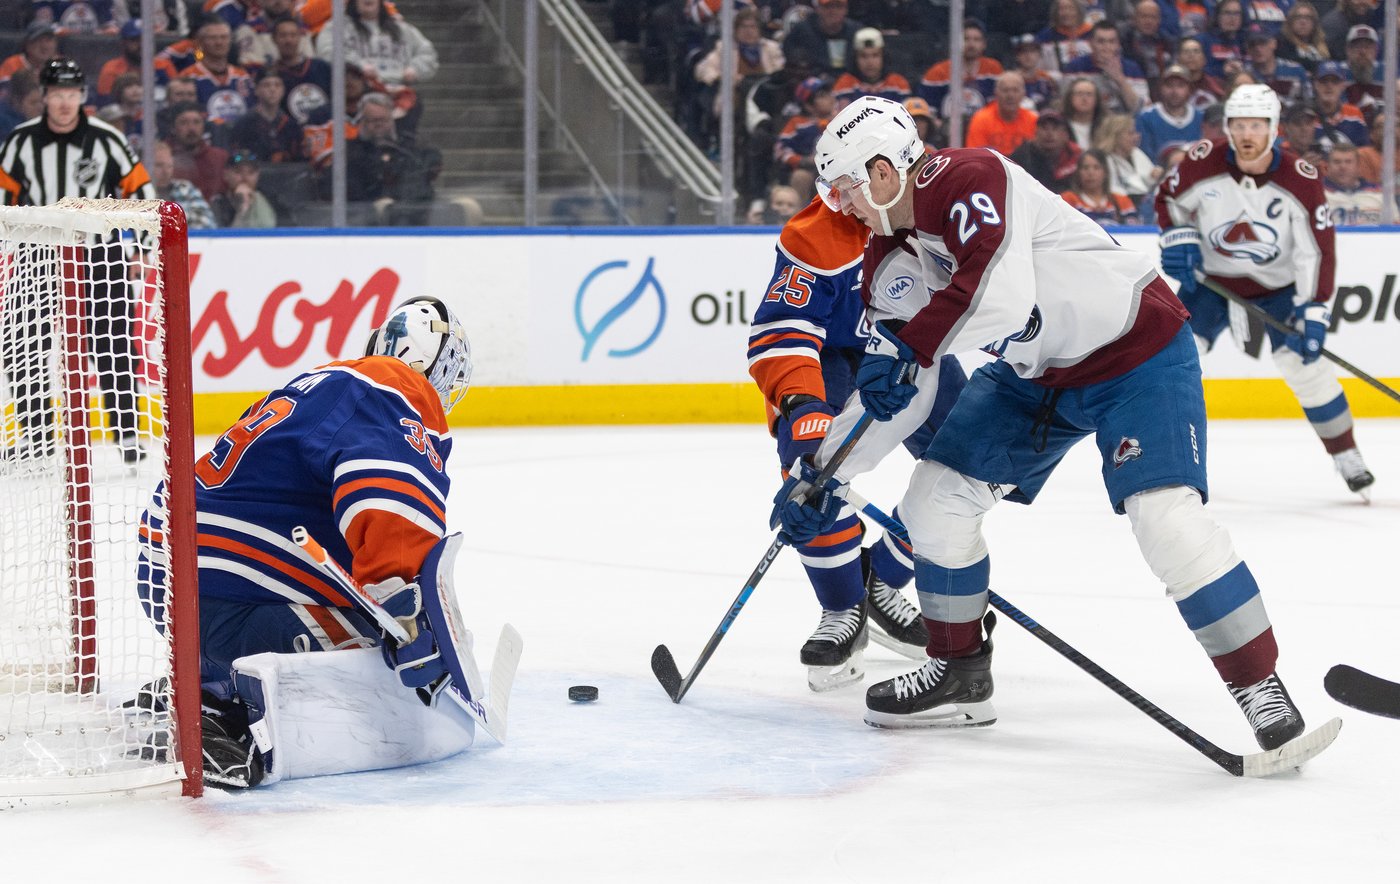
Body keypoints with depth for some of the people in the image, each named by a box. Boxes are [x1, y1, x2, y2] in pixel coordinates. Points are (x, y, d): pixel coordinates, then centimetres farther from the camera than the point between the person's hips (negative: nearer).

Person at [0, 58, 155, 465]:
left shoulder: (107, 140, -6)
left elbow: (139, 188, 2)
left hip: (99, 255, -2)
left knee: (111, 347, -5)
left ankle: (127, 433, 1)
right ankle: (37, 432, 11)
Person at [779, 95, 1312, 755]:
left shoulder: (968, 181, -25)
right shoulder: (890, 256, 2)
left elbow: (1001, 293, -40)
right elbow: (889, 387, 9)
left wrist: (909, 347, -31)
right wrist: (824, 474, 6)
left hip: (1137, 352, -9)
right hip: (1035, 374, 9)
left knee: (1165, 515, -24)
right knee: (936, 496, 4)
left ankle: (1261, 689, -17)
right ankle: (959, 675, 19)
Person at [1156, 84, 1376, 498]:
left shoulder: (1301, 180, -22)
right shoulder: (1203, 163, -19)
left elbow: (1317, 250, -21)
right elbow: (1170, 199, 2)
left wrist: (1314, 312, -27)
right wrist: (1179, 240, -14)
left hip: (1278, 284, -1)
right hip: (1212, 279, 1)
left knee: (1305, 363, -10)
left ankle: (1348, 459, 6)